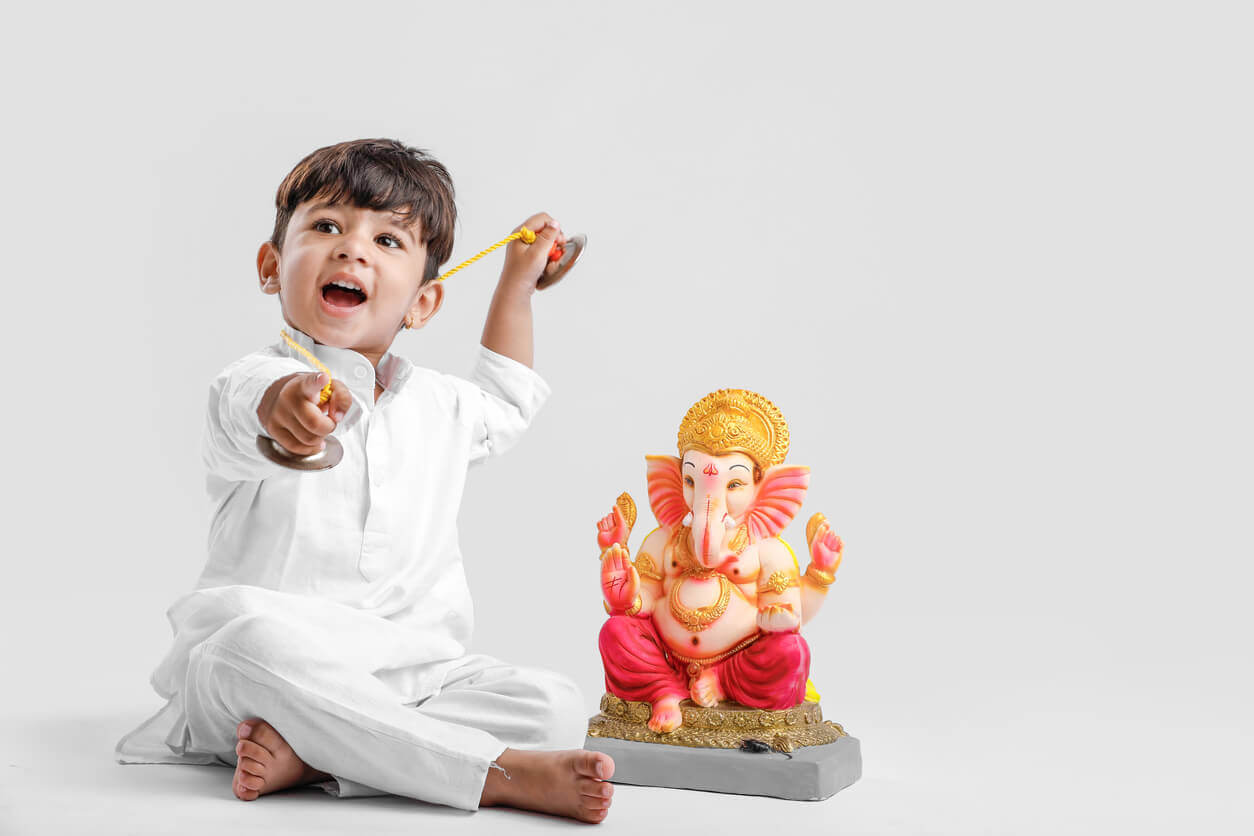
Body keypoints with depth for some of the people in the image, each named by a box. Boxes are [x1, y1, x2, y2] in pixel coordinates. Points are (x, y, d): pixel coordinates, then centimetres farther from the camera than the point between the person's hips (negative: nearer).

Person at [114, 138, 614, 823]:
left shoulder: (439, 405, 15)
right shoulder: (251, 384, -7)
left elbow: (502, 406, 40)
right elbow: (264, 404, -35)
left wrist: (517, 280, 38)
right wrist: (292, 401, -60)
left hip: (409, 675, 5)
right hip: (280, 666, -5)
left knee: (553, 706, -17)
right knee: (252, 642, -39)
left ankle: (312, 755, -27)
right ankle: (502, 773, -36)